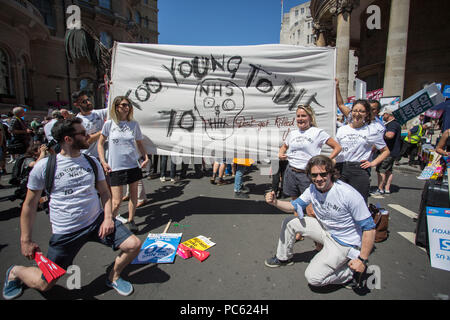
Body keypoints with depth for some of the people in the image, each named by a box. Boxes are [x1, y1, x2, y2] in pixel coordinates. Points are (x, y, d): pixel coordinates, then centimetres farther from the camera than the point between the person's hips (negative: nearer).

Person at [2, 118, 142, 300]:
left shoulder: (92, 162, 2)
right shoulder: (44, 167, -8)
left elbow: (104, 192, 7)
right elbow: (29, 205, 0)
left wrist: (108, 217, -7)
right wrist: (25, 240, 3)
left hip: (97, 222, 3)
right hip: (65, 232, -3)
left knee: (134, 245, -9)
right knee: (44, 284, 7)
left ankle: (113, 278, 19)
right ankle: (16, 271, 41)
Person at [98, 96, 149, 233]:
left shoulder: (134, 124, 3)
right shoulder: (109, 124, -2)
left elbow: (139, 143, 15)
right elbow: (100, 143, 7)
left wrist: (146, 157, 2)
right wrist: (103, 162, -2)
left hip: (133, 165, 3)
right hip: (116, 168, -3)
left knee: (134, 195, 11)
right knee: (117, 201, -2)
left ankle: (131, 220, 31)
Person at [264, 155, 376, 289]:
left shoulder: (349, 195, -29)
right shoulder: (312, 189, -10)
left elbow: (369, 227, -21)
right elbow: (294, 206, 1)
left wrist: (363, 260, -22)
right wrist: (275, 202, -19)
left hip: (344, 242, -6)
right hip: (324, 229, 7)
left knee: (313, 277, -12)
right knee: (289, 222, 2)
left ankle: (352, 272, 8)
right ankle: (284, 258, 24)